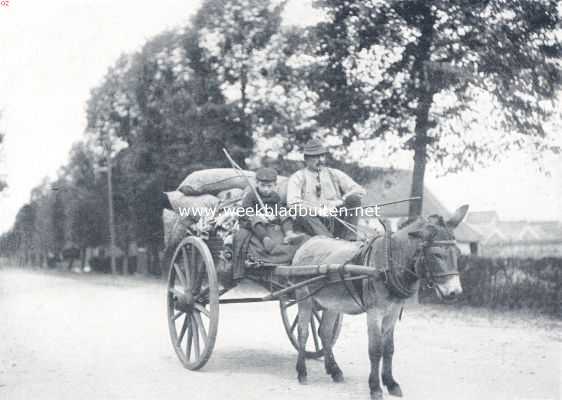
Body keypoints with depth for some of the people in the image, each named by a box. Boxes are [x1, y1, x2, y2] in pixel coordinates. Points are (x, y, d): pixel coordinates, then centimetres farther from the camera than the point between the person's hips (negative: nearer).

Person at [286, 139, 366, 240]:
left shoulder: (334, 174, 16)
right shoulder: (298, 177, 9)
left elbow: (360, 191, 10)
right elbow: (292, 203, -7)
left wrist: (340, 202, -8)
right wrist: (318, 210, -18)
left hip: (336, 222, 2)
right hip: (314, 224, -2)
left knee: (354, 198, -16)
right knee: (302, 212, -33)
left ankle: (349, 238, -28)